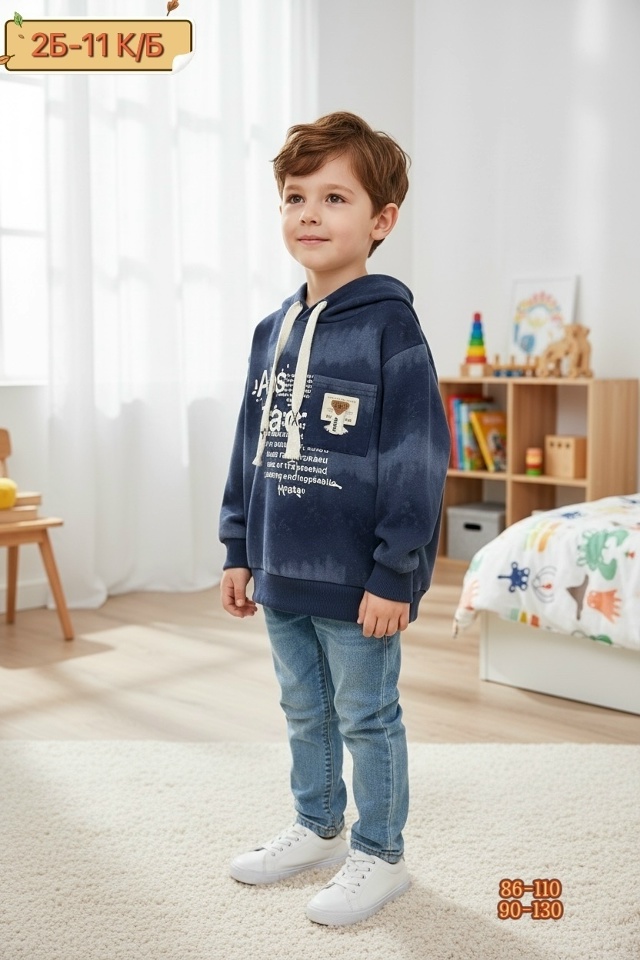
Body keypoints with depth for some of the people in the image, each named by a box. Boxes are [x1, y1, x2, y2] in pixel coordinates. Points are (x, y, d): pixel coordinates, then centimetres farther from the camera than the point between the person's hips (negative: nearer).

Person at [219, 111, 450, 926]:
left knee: (367, 719, 9)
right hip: (283, 576, 7)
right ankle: (317, 829, 41)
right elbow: (249, 450, 12)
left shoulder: (389, 328, -14)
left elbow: (418, 461, -16)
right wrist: (239, 550, 12)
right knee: (304, 713, 21)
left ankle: (378, 855, 28)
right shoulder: (273, 331, 7)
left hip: (358, 582, -7)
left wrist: (394, 574, -17)